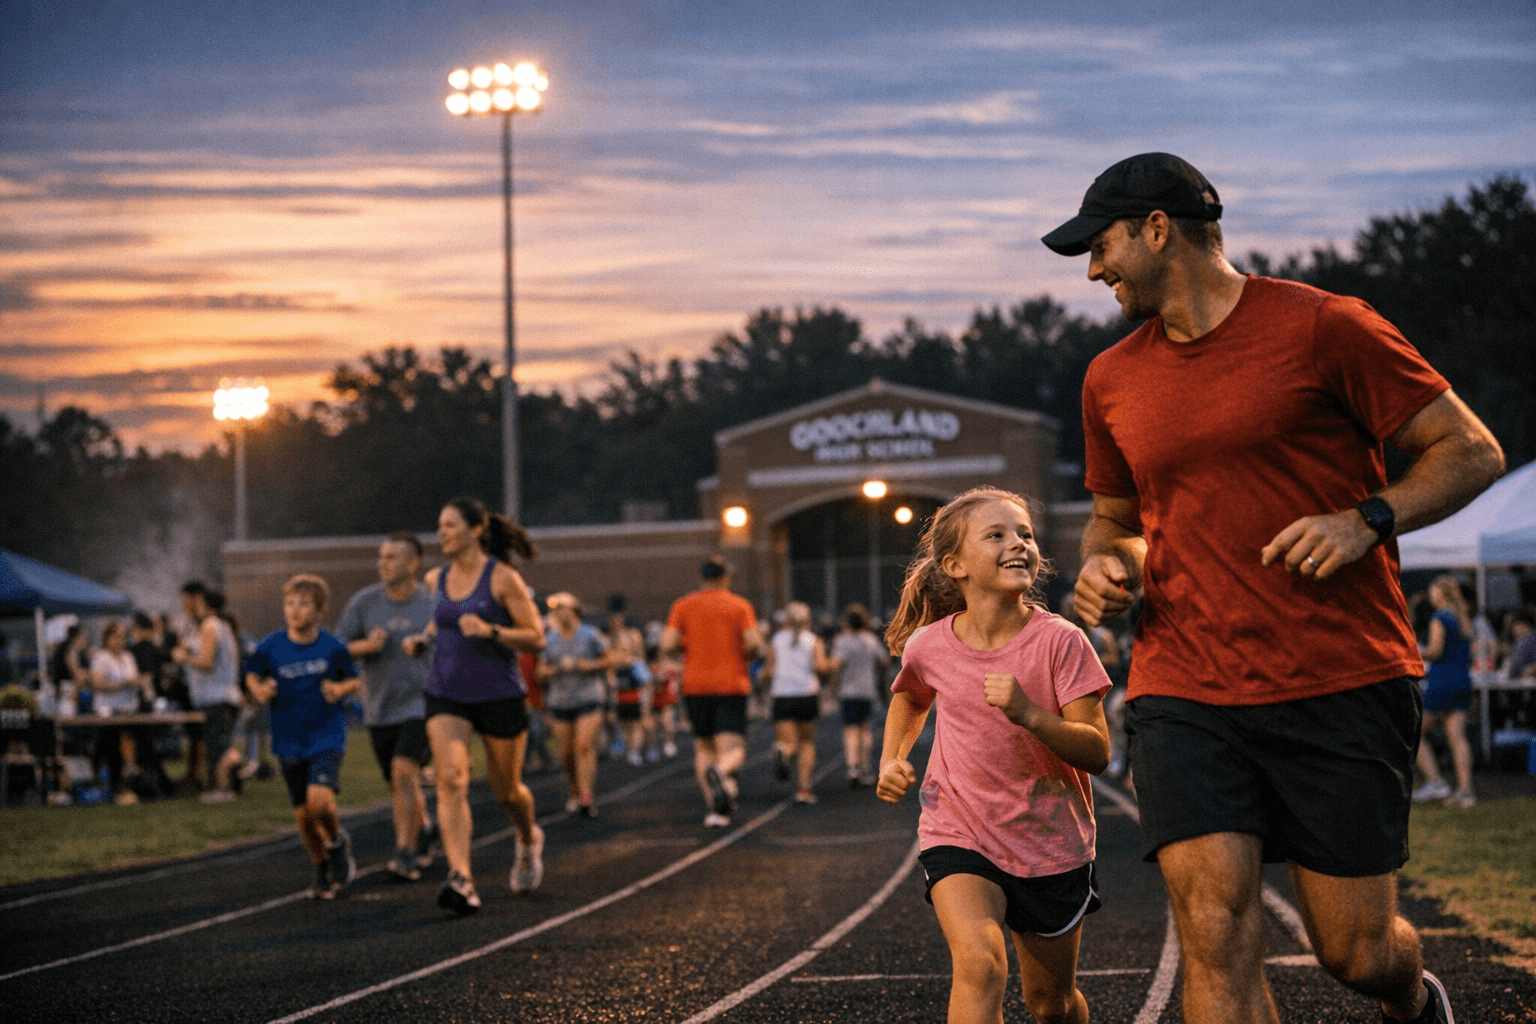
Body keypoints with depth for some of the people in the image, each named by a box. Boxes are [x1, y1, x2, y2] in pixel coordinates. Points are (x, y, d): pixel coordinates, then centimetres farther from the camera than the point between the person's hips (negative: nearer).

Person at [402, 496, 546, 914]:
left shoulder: (502, 578, -10)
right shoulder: (437, 579, 6)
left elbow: (536, 638, -10)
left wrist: (490, 630, -24)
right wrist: (421, 639, 9)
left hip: (499, 695, -3)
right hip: (446, 696, 3)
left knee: (507, 790, 11)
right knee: (451, 780, -18)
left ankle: (528, 840, 45)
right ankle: (461, 880, -27)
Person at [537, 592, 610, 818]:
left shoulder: (590, 636, 0)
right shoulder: (549, 640, 7)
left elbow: (607, 660, 7)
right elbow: (542, 671, 11)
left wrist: (589, 666, -11)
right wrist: (558, 668, -10)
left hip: (588, 699, -3)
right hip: (559, 702, 3)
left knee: (584, 746, -15)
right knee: (565, 752, 2)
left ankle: (586, 798, -19)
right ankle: (575, 792, 24)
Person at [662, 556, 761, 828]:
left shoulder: (682, 606, 5)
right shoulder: (740, 606, 2)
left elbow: (667, 645, -6)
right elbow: (753, 643, -11)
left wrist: (687, 645, 14)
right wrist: (745, 652, 11)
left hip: (695, 686, 2)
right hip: (731, 686, -2)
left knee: (703, 747, 15)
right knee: (733, 749, -6)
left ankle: (713, 807, 3)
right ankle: (720, 772, -41)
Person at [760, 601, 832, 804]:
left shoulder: (775, 641, 9)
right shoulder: (814, 641, 6)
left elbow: (767, 673, 2)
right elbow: (820, 665, -10)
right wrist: (829, 666, 10)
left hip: (782, 696, 0)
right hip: (808, 695, 0)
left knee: (787, 741, -4)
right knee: (807, 742, 16)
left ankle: (783, 751, -43)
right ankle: (804, 788, 7)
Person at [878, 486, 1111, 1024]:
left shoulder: (1059, 641, -15)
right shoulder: (929, 647, -8)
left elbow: (1097, 752, -18)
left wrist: (1028, 713, -33)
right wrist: (891, 762, 2)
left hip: (1052, 843, 0)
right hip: (959, 835, 0)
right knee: (980, 964, -27)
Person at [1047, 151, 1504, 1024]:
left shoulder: (1322, 328, -4)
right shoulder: (1114, 380, 12)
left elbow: (1473, 452, -1)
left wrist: (1367, 519, -17)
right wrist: (1106, 561, 5)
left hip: (1342, 688, -3)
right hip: (1184, 695, 3)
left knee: (1357, 952, 3)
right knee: (1216, 937, -14)